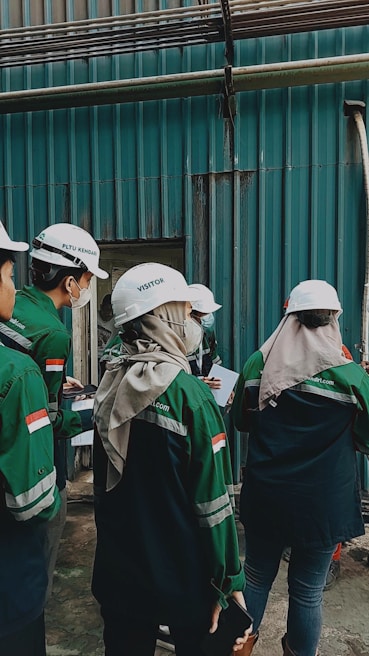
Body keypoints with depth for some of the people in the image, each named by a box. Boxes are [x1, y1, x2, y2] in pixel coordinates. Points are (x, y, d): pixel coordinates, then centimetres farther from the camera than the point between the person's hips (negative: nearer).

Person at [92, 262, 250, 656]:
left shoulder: (111, 385, -5)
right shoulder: (190, 394, -23)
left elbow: (103, 481, 6)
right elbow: (212, 502, -20)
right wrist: (229, 581, -9)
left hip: (118, 569, 6)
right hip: (183, 577, -5)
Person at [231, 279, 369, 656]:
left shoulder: (258, 364, -9)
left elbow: (240, 420, 4)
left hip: (264, 497, 2)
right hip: (323, 503, -2)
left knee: (257, 576, 23)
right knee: (307, 592, 17)